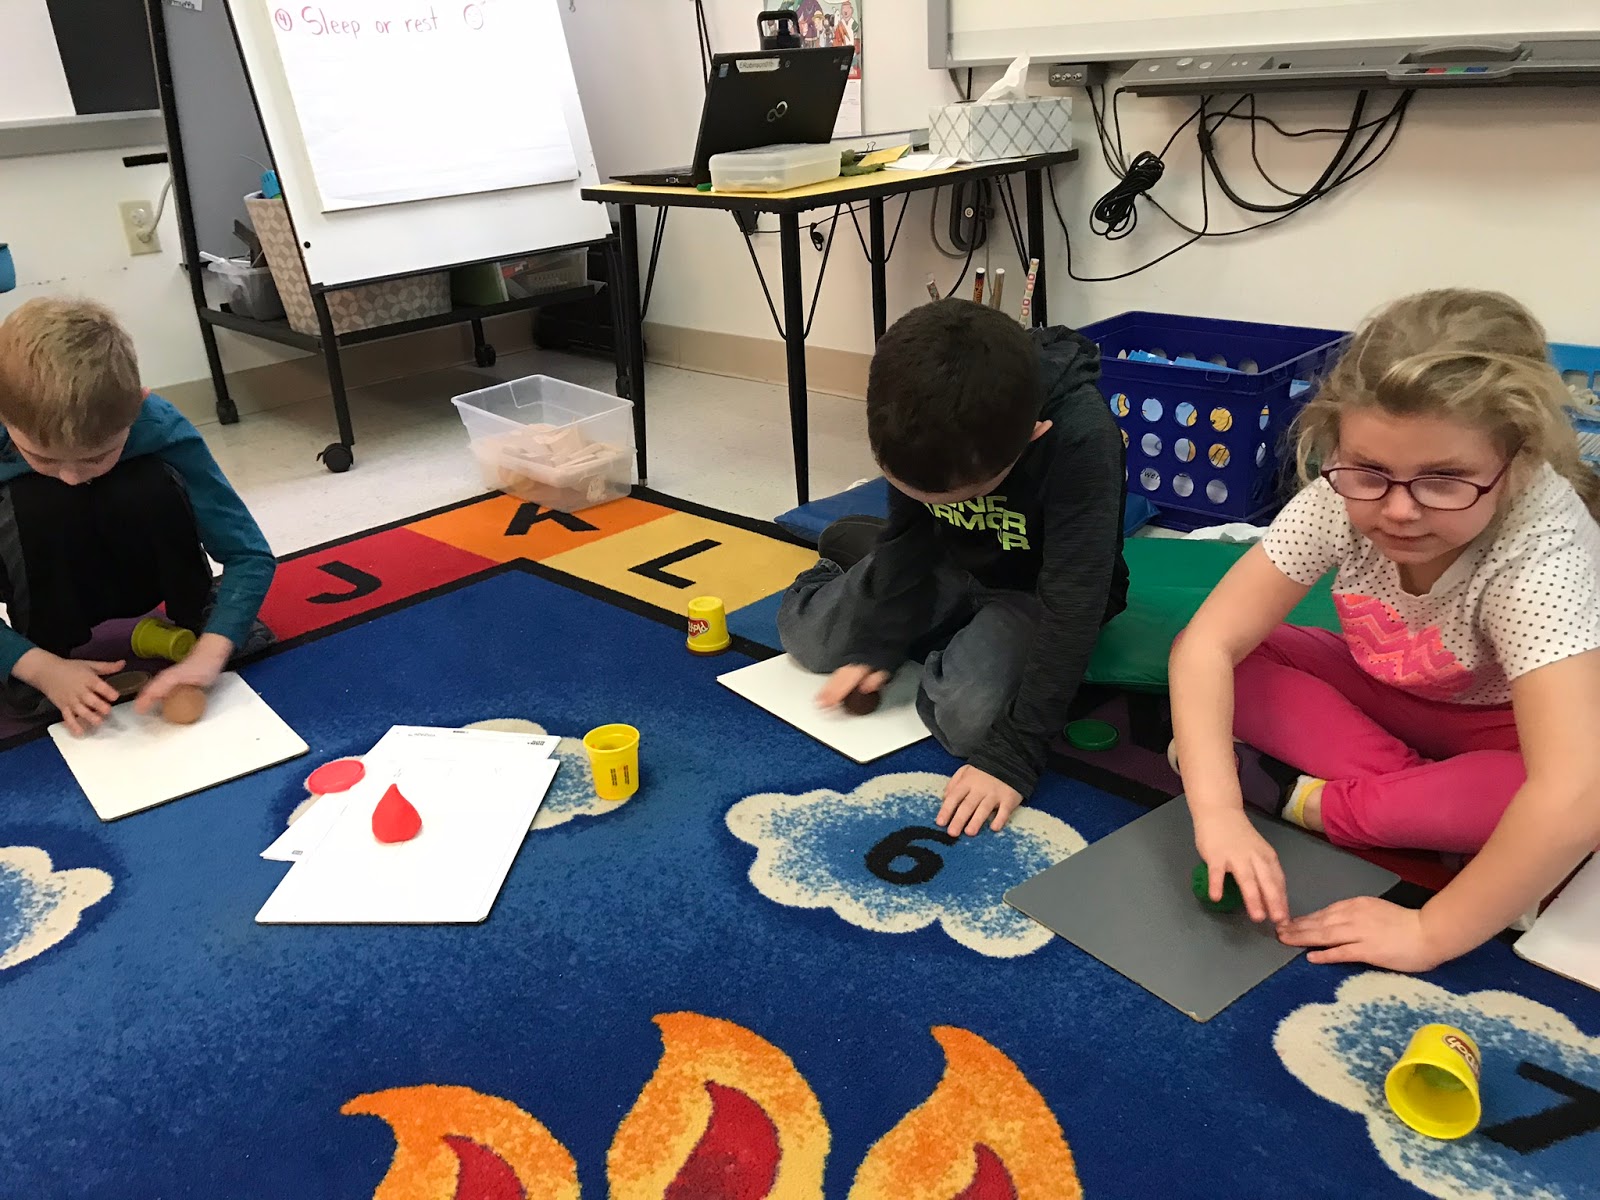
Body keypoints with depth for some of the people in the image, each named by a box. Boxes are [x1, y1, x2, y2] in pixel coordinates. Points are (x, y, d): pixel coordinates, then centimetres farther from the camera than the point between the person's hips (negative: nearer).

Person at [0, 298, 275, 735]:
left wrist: (207, 655, -42)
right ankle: (50, 651, -10)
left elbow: (251, 554, -28)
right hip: (51, 587, 0)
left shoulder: (161, 429, -31)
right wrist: (41, 668, -37)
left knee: (151, 485, -31)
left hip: (140, 574, 0)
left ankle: (197, 616, -5)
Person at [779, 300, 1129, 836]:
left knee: (970, 716, -28)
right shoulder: (923, 425, -24)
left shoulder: (1081, 438, -39)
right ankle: (852, 549, 31)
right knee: (804, 634, 0)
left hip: (1034, 591, -4)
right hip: (952, 567, 4)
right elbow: (908, 535, -6)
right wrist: (876, 645, -8)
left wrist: (1015, 751, -37)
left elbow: (1072, 606, -36)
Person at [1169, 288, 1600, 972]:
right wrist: (1217, 810, -41)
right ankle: (1427, 806, -16)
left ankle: (1321, 804, -20)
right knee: (1226, 666, -19)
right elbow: (1208, 644, -28)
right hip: (1385, 694, 4)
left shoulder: (1539, 548, -37)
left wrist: (1431, 933, -40)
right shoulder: (1341, 499, -26)